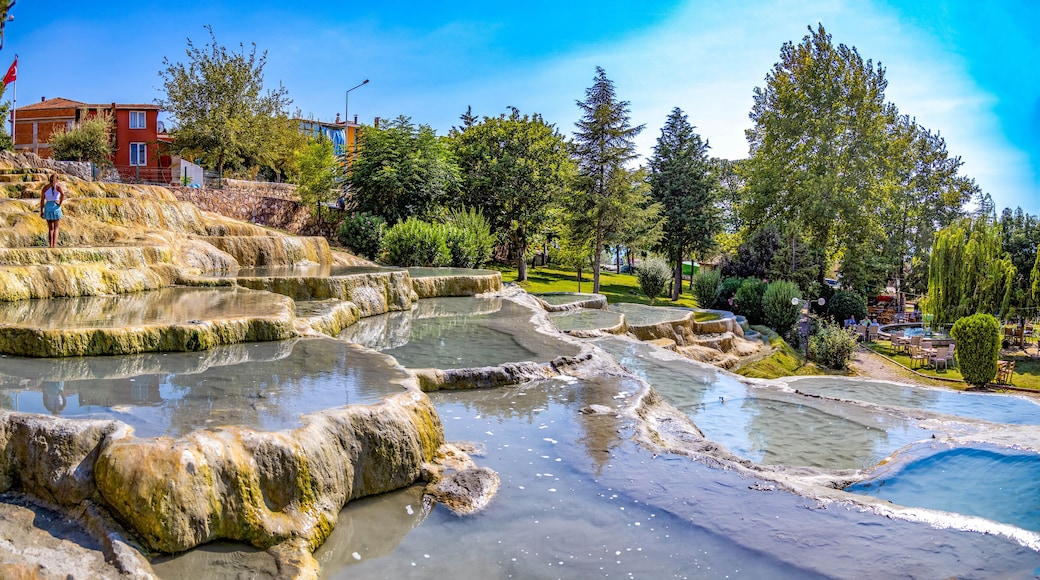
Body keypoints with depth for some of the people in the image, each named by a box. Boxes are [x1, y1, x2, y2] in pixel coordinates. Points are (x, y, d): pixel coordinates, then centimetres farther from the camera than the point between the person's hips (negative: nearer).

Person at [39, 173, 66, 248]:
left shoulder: (45, 187, 8)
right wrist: (60, 204, -12)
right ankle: (54, 245, -10)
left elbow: (42, 200, 5)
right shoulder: (58, 186, -3)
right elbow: (63, 194, -24)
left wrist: (41, 211, 8)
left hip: (47, 207, 3)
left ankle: (50, 245, 11)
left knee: (50, 228, 14)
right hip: (56, 207, -3)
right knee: (56, 228, 2)